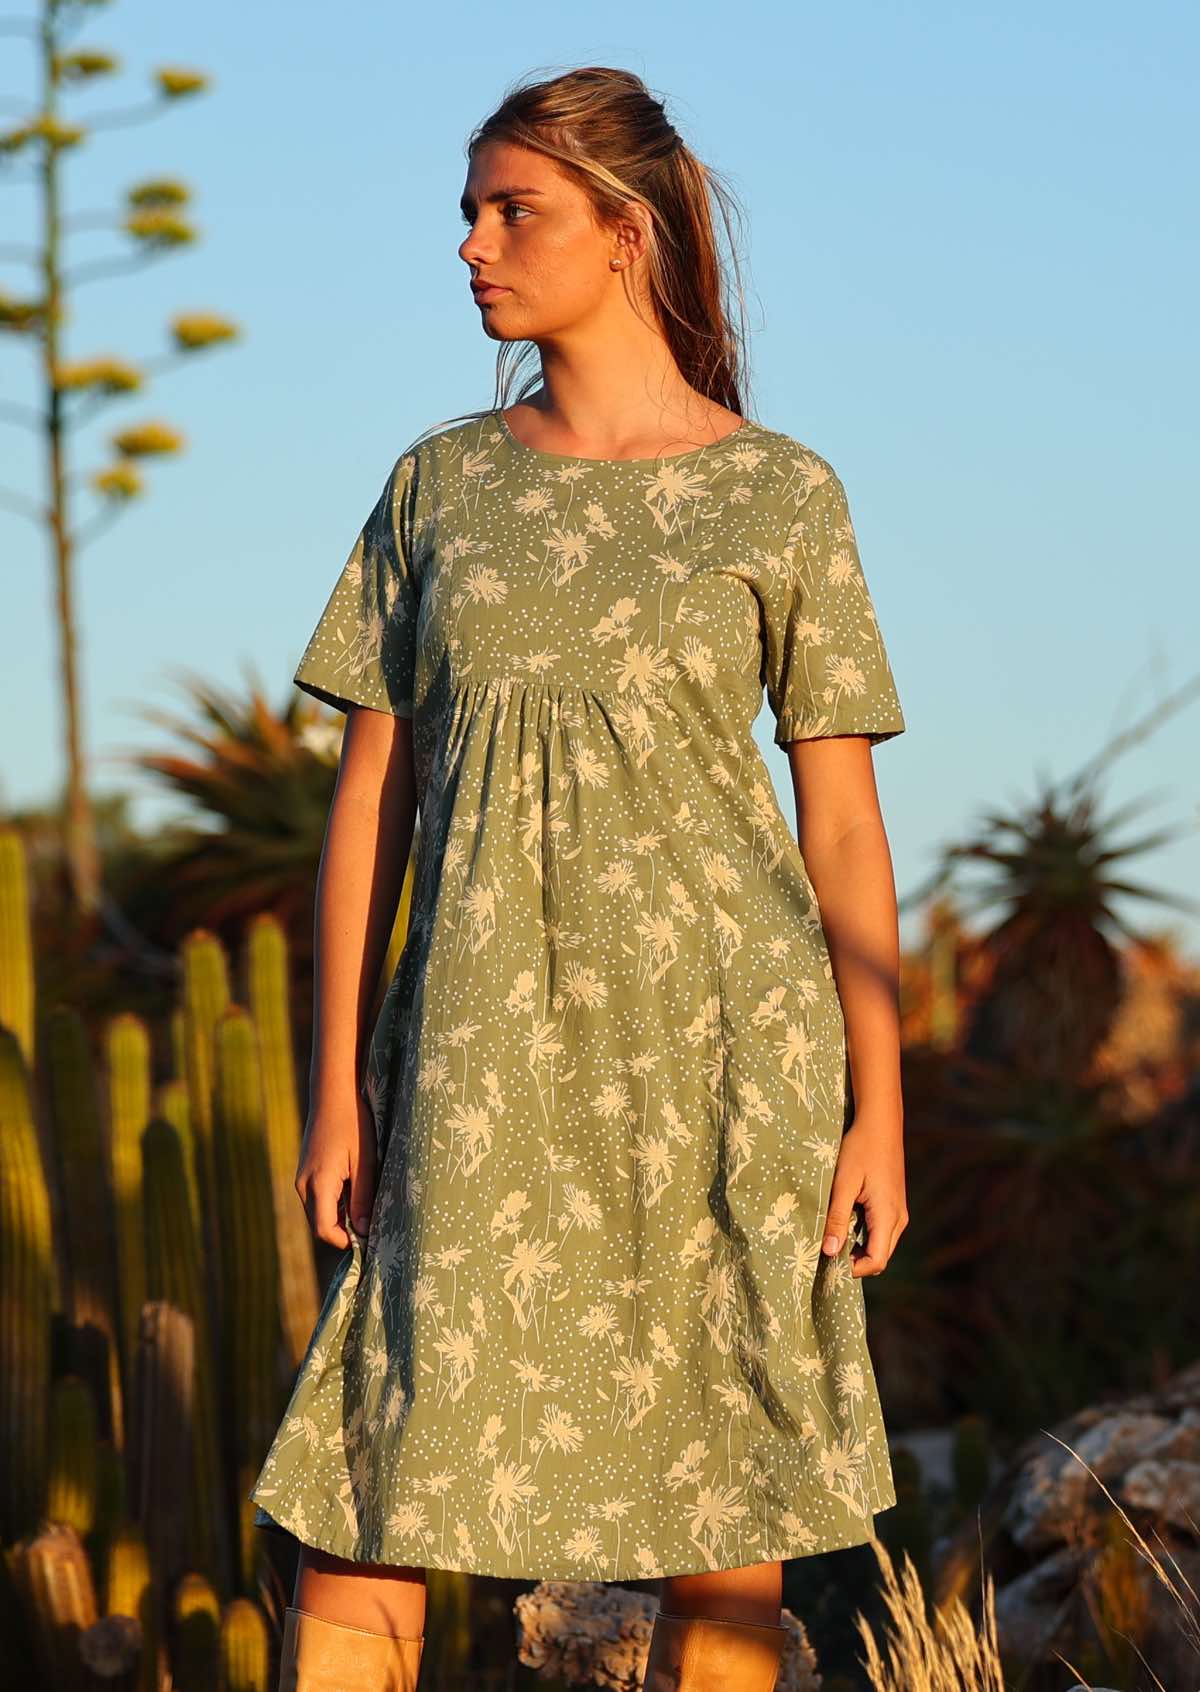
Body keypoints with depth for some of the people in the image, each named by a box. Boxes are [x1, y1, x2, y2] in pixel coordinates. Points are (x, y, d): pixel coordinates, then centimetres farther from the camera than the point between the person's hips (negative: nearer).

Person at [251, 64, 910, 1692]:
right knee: (367, 1495, -5)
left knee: (731, 1521, 3)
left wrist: (879, 1115, -3)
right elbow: (369, 795, 8)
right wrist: (336, 1090, 3)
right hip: (492, 1056, 2)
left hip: (721, 1051, -1)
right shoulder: (439, 484, 8)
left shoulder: (783, 493, 2)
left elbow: (845, 826, 2)